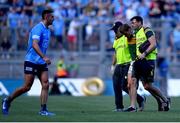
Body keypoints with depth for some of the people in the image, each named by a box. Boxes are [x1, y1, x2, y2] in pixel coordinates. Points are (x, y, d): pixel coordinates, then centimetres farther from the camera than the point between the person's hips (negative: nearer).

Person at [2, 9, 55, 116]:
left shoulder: (48, 31, 14)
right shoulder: (38, 28, -15)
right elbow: (34, 44, -28)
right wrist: (44, 57, -38)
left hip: (42, 63, 8)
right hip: (31, 62, -8)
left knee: (45, 85, -7)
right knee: (27, 87, -4)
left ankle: (43, 110, -6)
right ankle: (7, 101, 15)